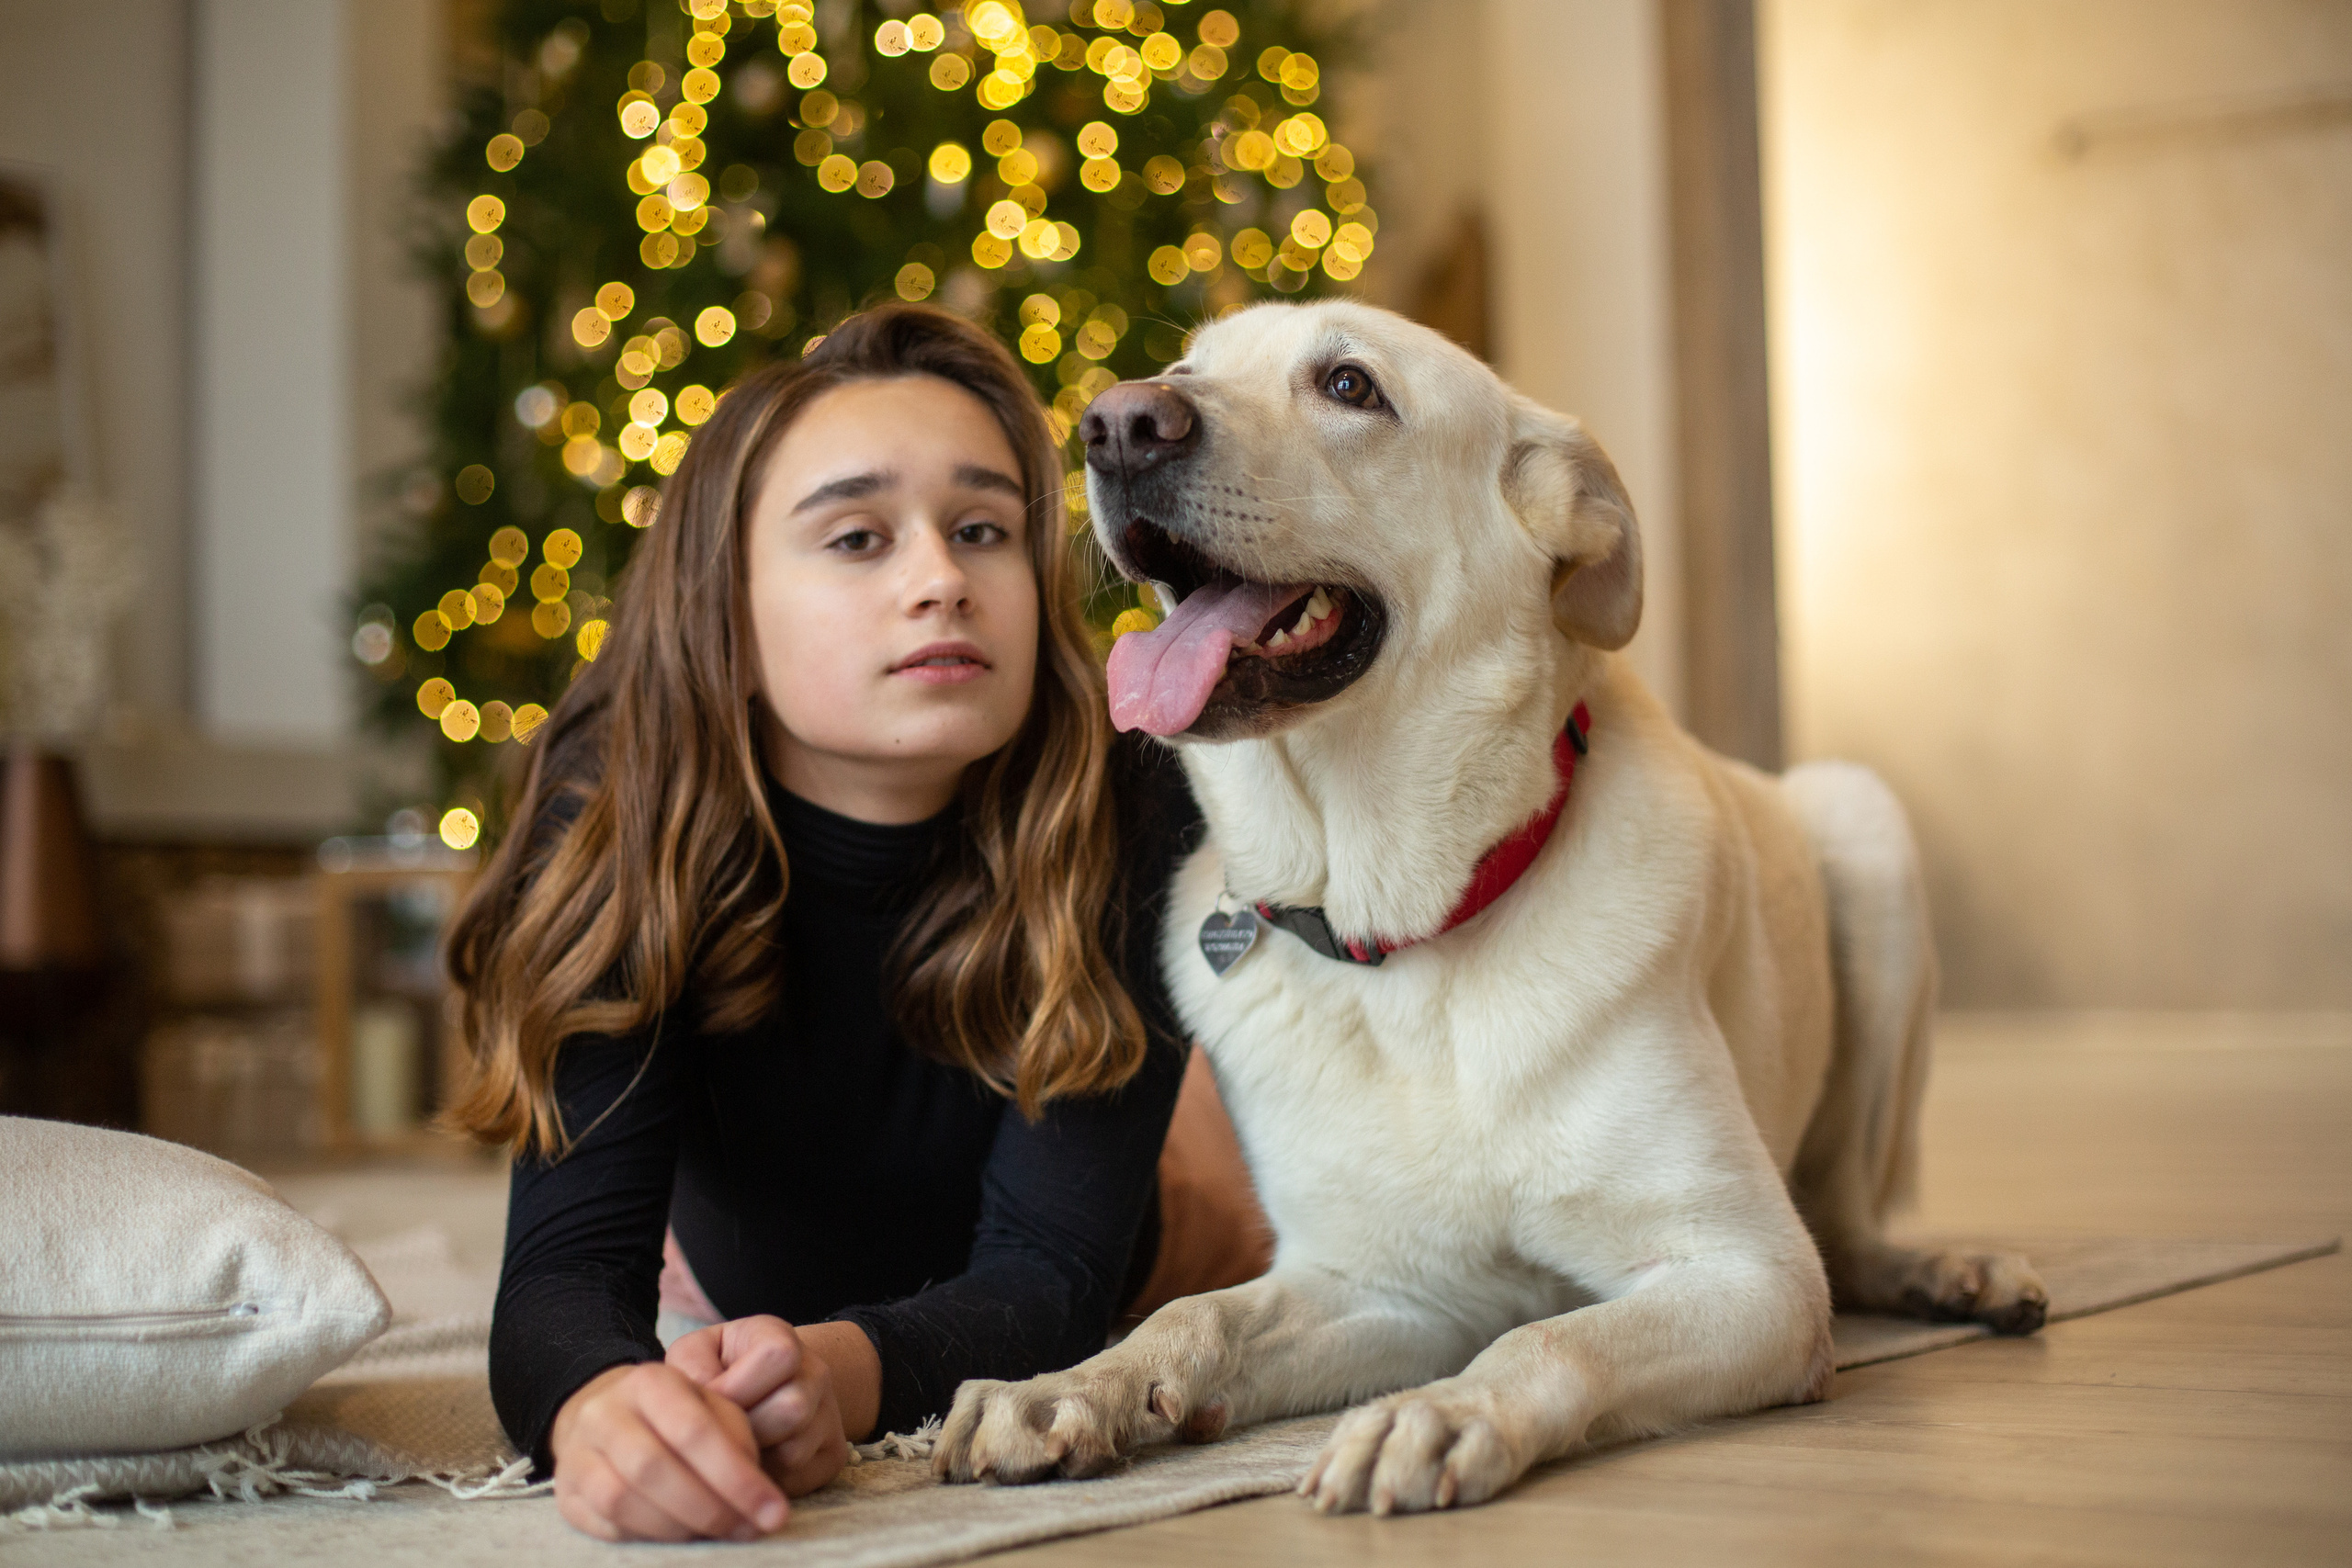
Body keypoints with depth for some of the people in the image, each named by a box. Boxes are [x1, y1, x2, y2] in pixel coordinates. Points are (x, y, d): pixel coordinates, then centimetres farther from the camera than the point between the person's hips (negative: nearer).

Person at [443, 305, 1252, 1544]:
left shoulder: (1134, 834, -28)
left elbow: (1048, 1277, -30)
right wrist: (599, 1403, -60)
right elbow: (570, 1262, -35)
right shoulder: (625, 830, -26)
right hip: (733, 1329, 2)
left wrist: (841, 1371, -53)